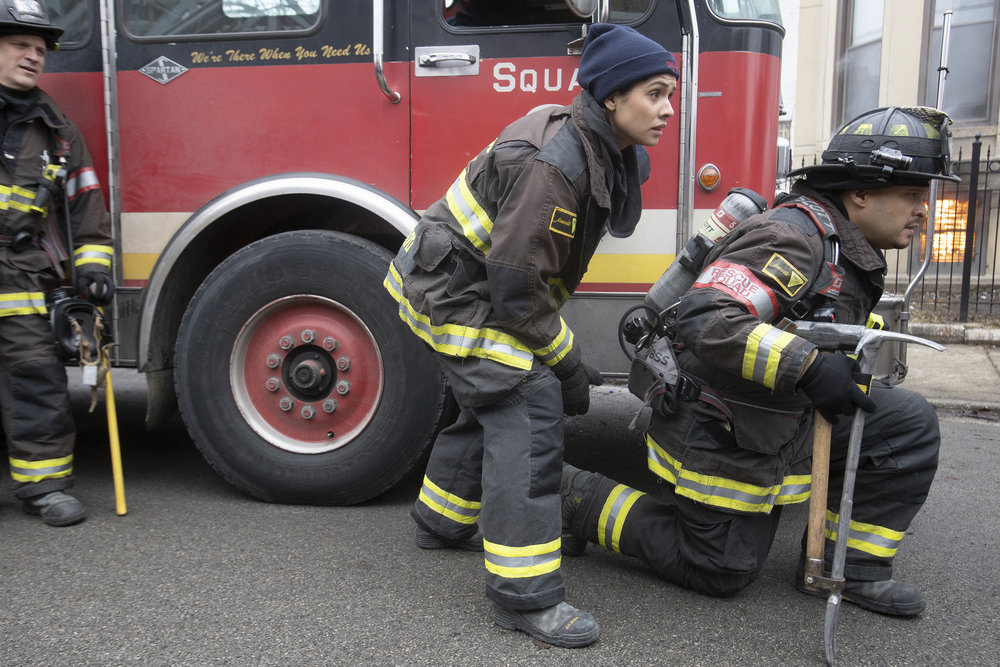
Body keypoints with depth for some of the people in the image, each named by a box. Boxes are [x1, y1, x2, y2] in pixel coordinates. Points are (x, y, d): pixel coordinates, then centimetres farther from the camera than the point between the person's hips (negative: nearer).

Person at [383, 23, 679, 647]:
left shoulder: (603, 151, 3)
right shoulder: (552, 164, -27)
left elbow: (537, 269, 13)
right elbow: (516, 287, -27)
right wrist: (569, 365, -17)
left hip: (476, 283, 10)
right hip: (452, 286, -10)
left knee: (498, 400, 21)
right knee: (529, 405, -16)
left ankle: (443, 521, 42)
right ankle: (527, 594, -11)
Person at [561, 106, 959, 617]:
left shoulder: (848, 253, 9)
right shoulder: (791, 238, -24)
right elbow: (706, 320, -37)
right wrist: (807, 365, -42)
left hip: (783, 423, 9)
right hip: (720, 435, -9)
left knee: (909, 424, 2)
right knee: (721, 571, 3)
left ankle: (850, 566, 11)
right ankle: (583, 500, 13)